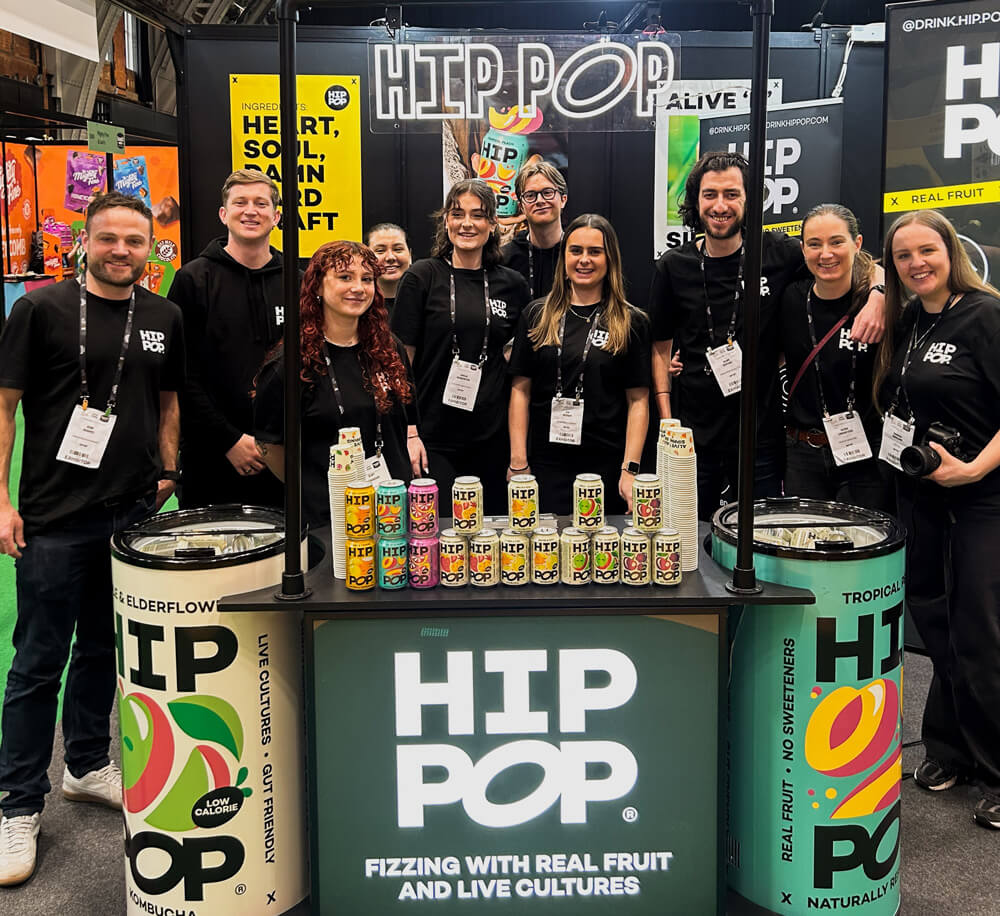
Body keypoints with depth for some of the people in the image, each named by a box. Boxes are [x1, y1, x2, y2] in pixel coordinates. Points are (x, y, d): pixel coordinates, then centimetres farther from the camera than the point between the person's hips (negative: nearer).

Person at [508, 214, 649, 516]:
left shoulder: (631, 322, 2)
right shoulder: (536, 315, 7)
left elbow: (638, 401, -1)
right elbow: (521, 390, 5)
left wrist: (631, 469, -9)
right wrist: (518, 462, -1)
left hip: (607, 467, -1)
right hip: (547, 465, 1)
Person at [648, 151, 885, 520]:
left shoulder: (776, 253, -2)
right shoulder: (673, 267, 0)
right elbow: (661, 347, 6)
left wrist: (876, 297, -14)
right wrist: (666, 421, -1)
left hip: (762, 436, 0)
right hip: (694, 436, 1)